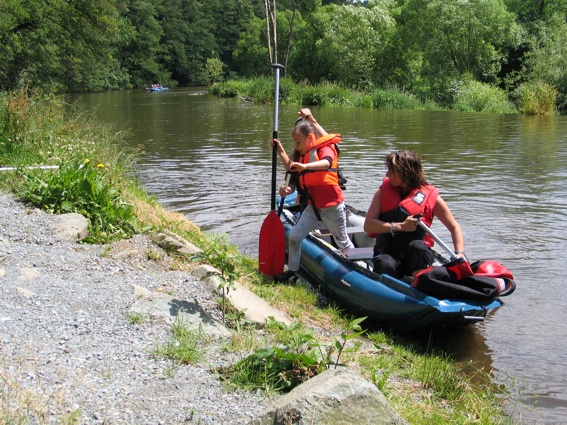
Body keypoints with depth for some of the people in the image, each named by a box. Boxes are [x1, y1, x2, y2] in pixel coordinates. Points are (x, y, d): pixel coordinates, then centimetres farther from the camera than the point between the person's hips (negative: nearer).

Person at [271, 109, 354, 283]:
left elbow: (326, 163, -33)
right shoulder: (304, 154, 16)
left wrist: (305, 166, -49)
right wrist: (280, 149, 18)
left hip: (331, 206, -7)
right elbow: (290, 167, 29)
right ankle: (292, 271, 10)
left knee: (342, 241, 8)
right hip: (313, 206, 7)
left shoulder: (326, 148, -10)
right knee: (294, 237, -2)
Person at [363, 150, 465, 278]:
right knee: (386, 265, -35)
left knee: (417, 246, -35)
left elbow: (454, 227, 4)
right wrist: (400, 226, -18)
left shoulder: (430, 196, -2)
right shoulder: (383, 191, 2)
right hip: (388, 254, 0)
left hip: (417, 256, 0)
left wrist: (460, 253, -12)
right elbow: (368, 225, -6)